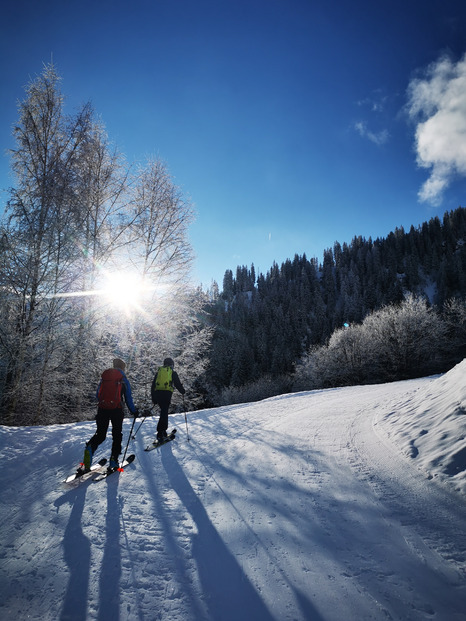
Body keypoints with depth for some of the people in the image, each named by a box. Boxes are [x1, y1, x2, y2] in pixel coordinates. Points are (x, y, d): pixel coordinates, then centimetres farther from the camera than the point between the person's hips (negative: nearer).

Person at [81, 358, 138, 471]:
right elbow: (128, 398, 5)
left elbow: (97, 395, 15)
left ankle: (90, 448, -19)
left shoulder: (104, 377, 13)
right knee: (117, 435, 11)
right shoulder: (123, 379, 4)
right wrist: (134, 411, 17)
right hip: (116, 410, -3)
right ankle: (114, 459, 6)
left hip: (102, 409, 3)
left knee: (100, 434, 11)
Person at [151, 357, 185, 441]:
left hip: (157, 393, 4)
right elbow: (177, 384, 6)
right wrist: (183, 391, 24)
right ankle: (160, 433, -11)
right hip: (167, 394, -4)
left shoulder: (158, 371, 20)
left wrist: (153, 398, 24)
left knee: (164, 411, 19)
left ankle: (163, 430, 19)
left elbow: (153, 385, 19)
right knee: (164, 413, -4)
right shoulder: (173, 372, 9)